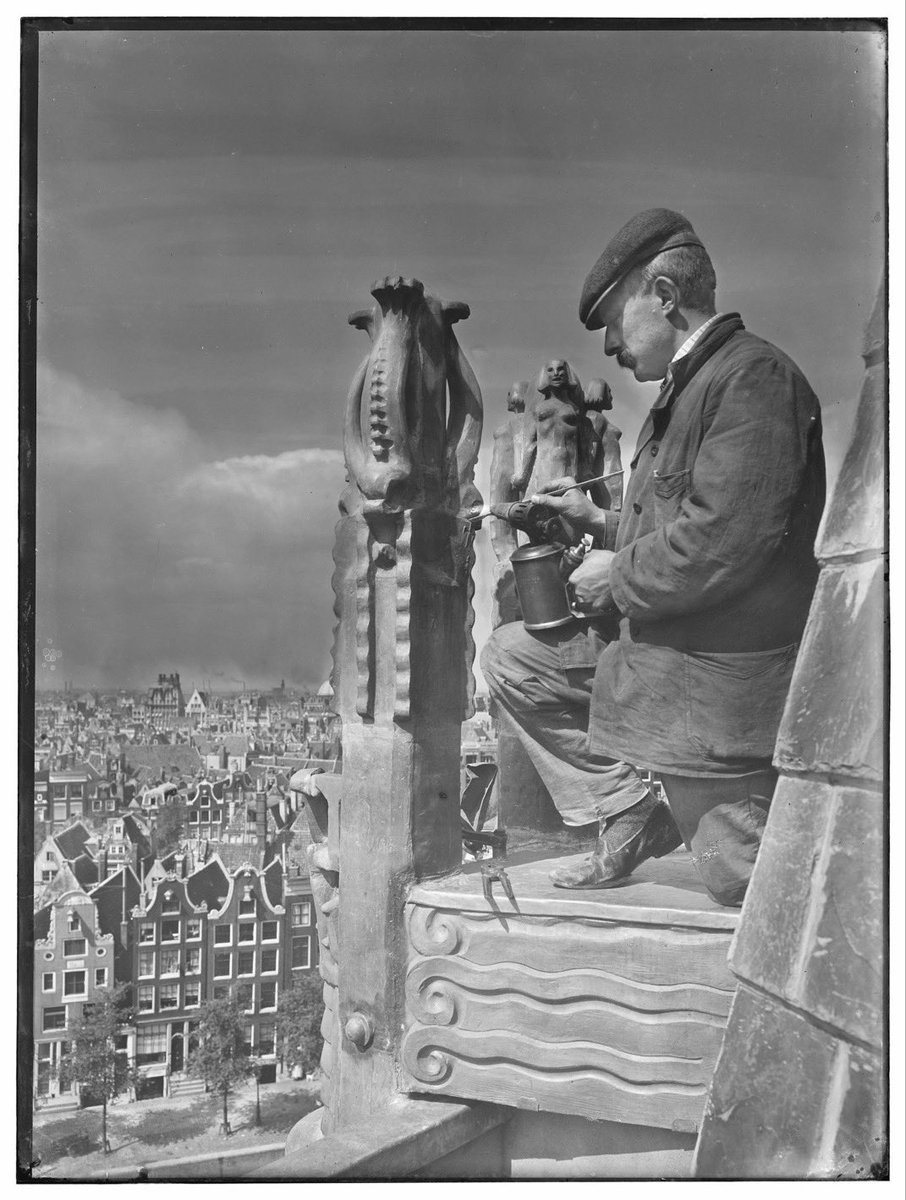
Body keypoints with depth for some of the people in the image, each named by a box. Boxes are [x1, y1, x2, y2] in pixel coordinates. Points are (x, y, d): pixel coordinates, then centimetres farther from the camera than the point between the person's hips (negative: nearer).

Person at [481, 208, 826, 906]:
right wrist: (601, 524, 8)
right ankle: (630, 817, 10)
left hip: (721, 678, -9)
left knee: (745, 881, 0)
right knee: (513, 658, 7)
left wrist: (617, 580, -14)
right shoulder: (684, 389, 13)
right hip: (653, 644, 9)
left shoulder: (754, 375, -19)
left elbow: (721, 542, -29)